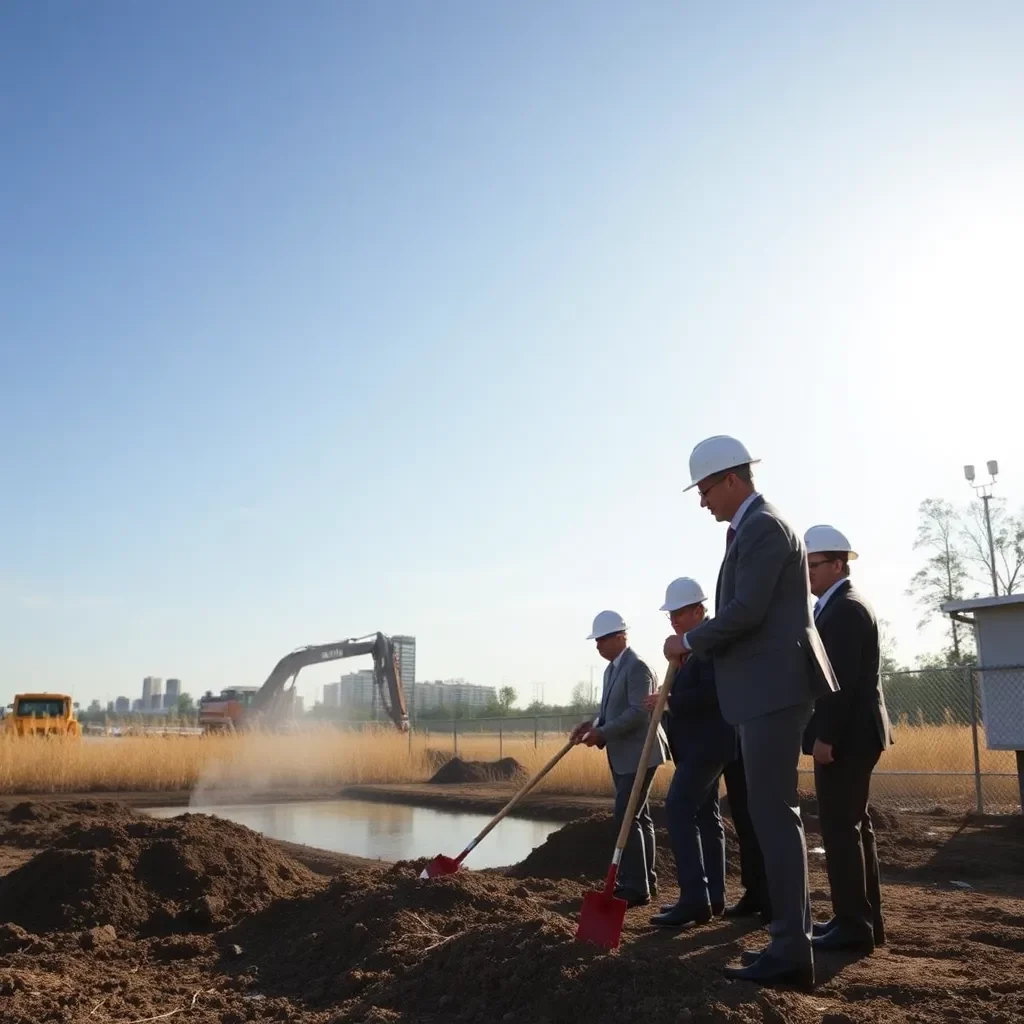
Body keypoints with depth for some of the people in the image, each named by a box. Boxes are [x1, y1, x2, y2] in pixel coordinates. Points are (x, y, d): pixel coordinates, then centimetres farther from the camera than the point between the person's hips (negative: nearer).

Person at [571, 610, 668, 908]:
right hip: (622, 756, 10)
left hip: (639, 754, -10)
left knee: (625, 818, -12)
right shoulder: (612, 669, 15)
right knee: (638, 818, 14)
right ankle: (644, 881, 22)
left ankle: (634, 887, -7)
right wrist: (592, 725, -1)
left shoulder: (637, 667, -16)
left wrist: (602, 733, -23)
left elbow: (638, 712, -24)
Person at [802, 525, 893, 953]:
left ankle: (853, 925, -1)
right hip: (850, 734, 11)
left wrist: (824, 736, -23)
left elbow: (843, 679, -22)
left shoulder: (845, 608, -14)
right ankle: (864, 919, 22)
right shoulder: (843, 606, 18)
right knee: (853, 825, 14)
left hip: (845, 735, -11)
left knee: (839, 828, -7)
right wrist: (826, 733, 19)